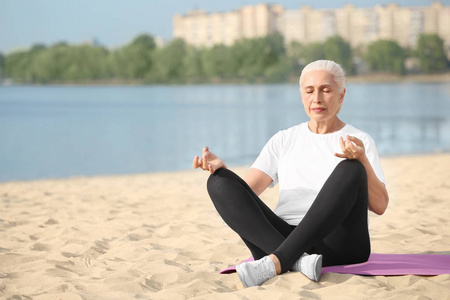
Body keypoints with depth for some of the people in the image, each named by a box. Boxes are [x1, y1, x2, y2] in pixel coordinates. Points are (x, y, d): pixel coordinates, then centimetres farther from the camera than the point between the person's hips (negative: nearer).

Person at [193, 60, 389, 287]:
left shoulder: (360, 141, 13)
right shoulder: (284, 140, 21)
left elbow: (380, 206, 0)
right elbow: (245, 191, 11)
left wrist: (362, 161, -16)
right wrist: (220, 167, -9)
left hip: (336, 245, -2)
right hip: (284, 238, 2)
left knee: (350, 169, -29)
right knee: (219, 182, -17)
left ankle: (277, 262, -36)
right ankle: (297, 260, -38)